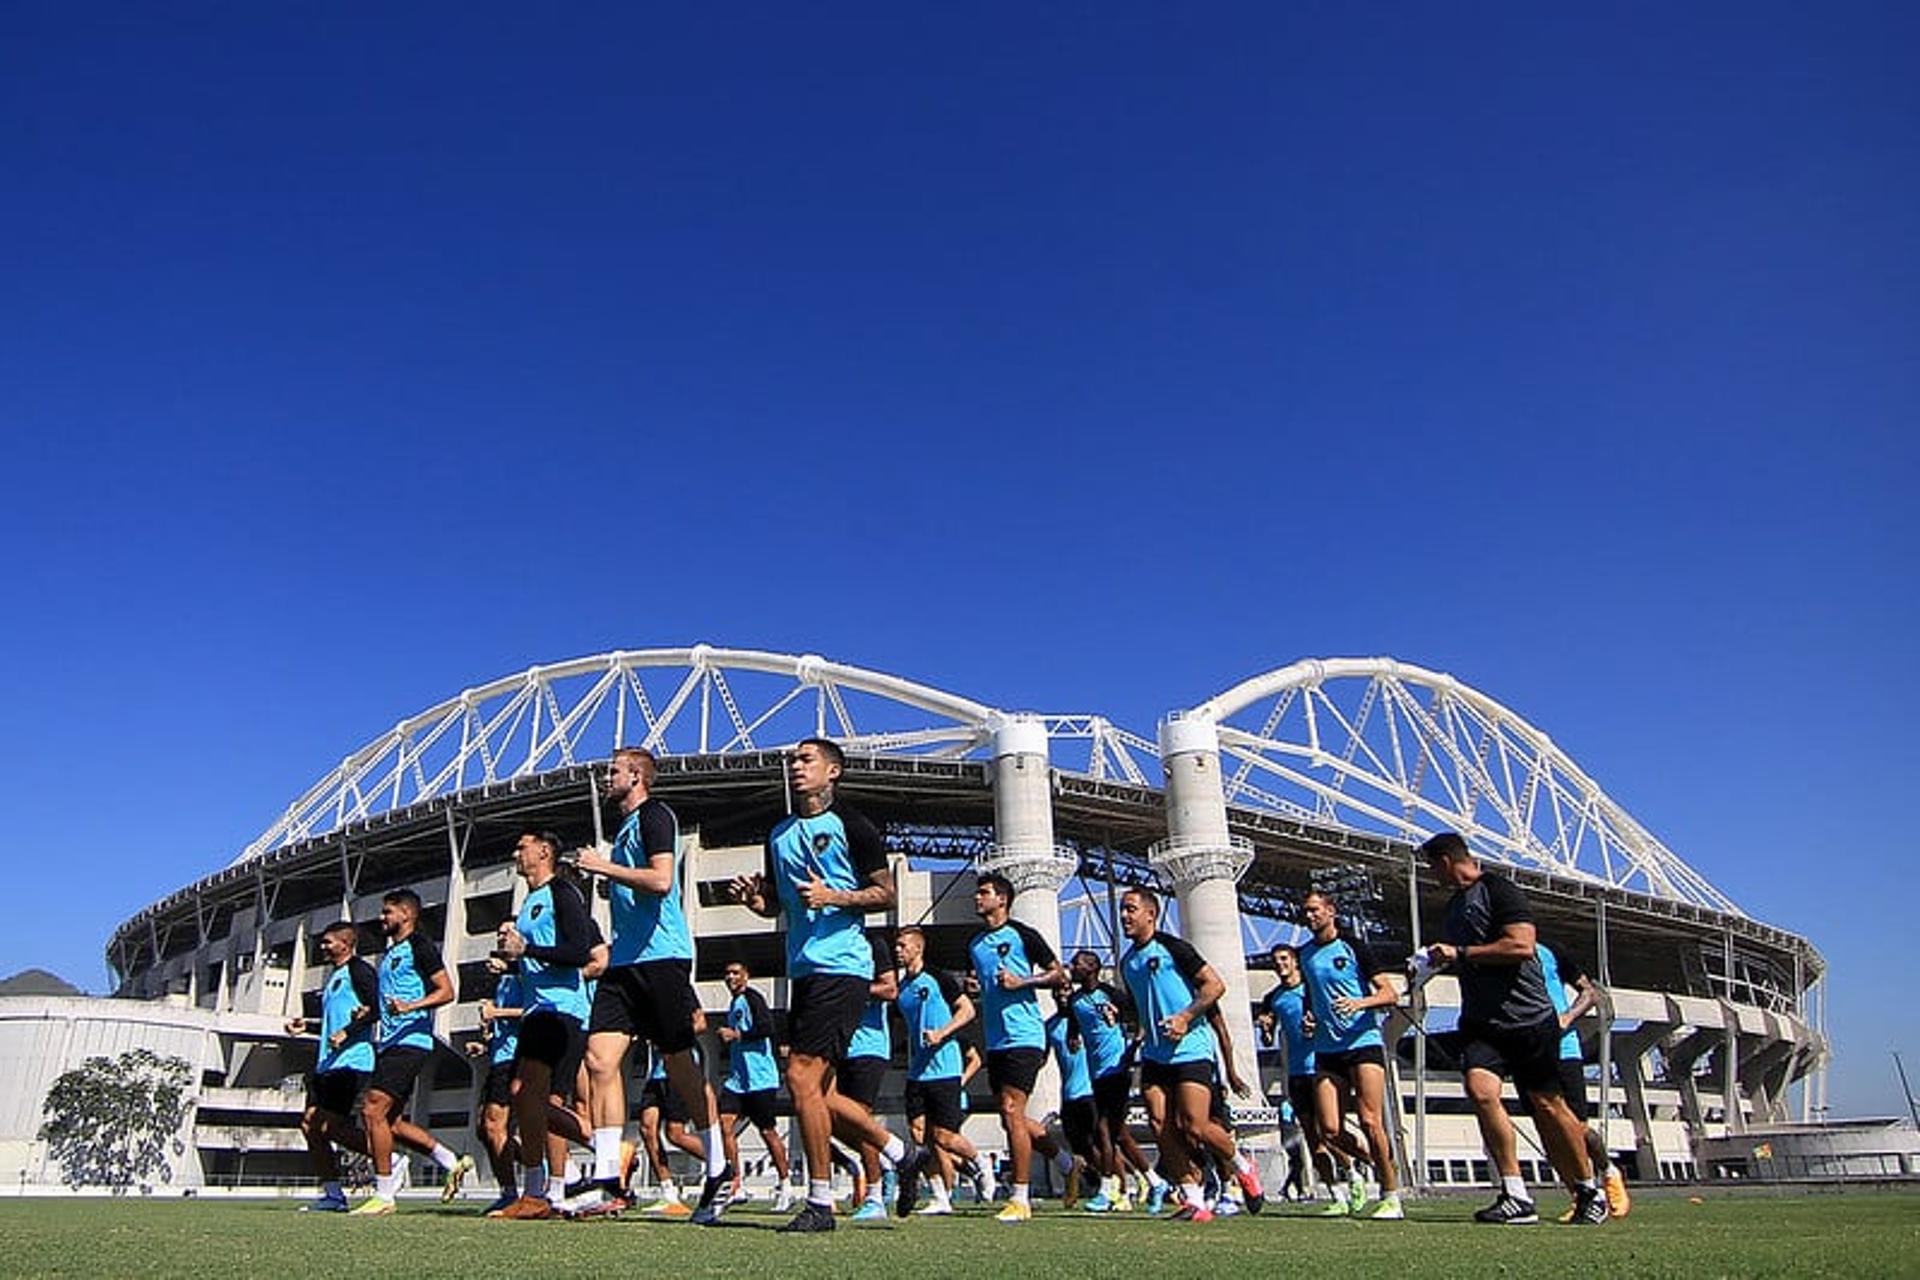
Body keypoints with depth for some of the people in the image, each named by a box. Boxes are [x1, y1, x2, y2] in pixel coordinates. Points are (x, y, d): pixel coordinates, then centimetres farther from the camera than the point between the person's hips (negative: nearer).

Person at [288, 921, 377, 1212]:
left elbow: (375, 1010, -16)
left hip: (351, 1060, -10)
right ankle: (332, 1193, 9)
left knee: (332, 1126, -14)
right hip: (328, 1062, 10)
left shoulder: (358, 970, -6)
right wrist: (306, 1027, 21)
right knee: (310, 1123, 5)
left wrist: (347, 1033, -25)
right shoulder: (333, 977, 24)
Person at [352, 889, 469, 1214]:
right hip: (390, 1043, 10)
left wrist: (410, 1006, -25)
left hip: (410, 1042, -10)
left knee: (373, 1111, -13)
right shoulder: (389, 953, 22)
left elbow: (447, 992, -13)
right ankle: (452, 1163, 17)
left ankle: (384, 1195, -6)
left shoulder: (419, 947, -6)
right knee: (391, 1120, 8)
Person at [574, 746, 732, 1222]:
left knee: (679, 1065, -1)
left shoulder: (654, 814, -6)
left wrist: (606, 867, -12)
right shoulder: (627, 826, 22)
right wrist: (608, 884, 15)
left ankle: (719, 1173, 13)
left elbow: (661, 880, -20)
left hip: (661, 956, -9)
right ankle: (607, 1182, 0)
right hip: (624, 960, 9)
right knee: (600, 1059, -3)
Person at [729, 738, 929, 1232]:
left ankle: (819, 1202, 0)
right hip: (804, 969, 8)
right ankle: (902, 1153, 25)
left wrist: (833, 897, -17)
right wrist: (753, 896, 2)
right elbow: (775, 903, 24)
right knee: (817, 1091, 9)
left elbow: (886, 894, -5)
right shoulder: (779, 833, 17)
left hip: (842, 966, -8)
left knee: (802, 1077, -12)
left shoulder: (849, 825, -3)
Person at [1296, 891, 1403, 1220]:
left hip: (1363, 1043, -5)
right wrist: (1309, 1018, 11)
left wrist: (1361, 1002, -20)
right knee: (1330, 1130, -4)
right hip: (1326, 1050, 5)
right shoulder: (1305, 954, 14)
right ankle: (1379, 1164, 22)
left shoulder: (1353, 947, -1)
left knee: (1370, 1122, -12)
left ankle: (1391, 1197, 3)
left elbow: (1390, 994, -4)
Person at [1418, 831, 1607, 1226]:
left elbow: (1522, 946, -22)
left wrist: (1459, 953, -18)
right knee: (1481, 1089, -17)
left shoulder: (1499, 891, -9)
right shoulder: (1455, 904, 18)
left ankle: (1590, 1192, 24)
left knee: (1547, 1105, 3)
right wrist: (1440, 963, 15)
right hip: (1481, 1021, 6)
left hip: (1527, 1016, -6)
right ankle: (1516, 1196, -13)